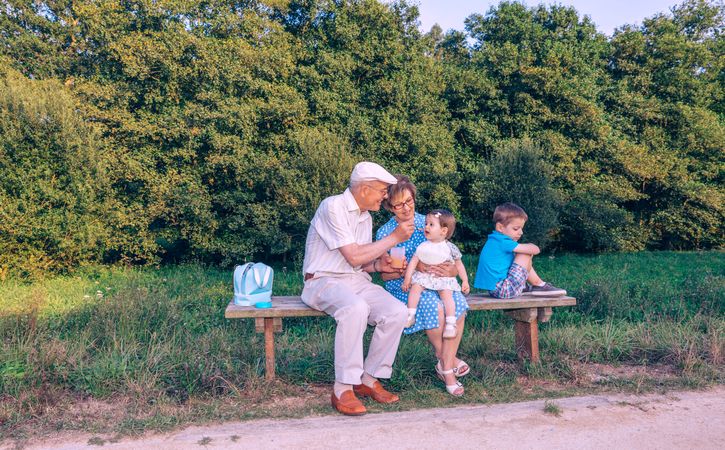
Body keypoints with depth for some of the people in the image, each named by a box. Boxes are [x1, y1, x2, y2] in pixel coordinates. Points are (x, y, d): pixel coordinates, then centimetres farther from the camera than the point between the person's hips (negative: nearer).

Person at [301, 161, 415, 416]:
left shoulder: (366, 217, 13)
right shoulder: (333, 207, -13)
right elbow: (353, 256, -19)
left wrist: (377, 265, -4)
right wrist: (394, 238, -12)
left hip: (356, 280, 7)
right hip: (324, 281, -7)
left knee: (397, 312, -18)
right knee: (355, 308, -38)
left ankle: (369, 380, -5)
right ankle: (342, 389, -28)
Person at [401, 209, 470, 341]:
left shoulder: (450, 248, 1)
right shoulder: (423, 246, 4)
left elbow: (459, 265, 11)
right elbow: (413, 261, 2)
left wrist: (465, 281, 8)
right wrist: (407, 278, -6)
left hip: (444, 277, -2)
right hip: (424, 275, 2)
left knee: (446, 294, -27)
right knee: (415, 286, -25)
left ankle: (450, 325, -25)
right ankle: (410, 315, -20)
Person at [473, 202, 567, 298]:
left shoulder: (494, 241, 13)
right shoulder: (503, 242, -18)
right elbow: (534, 250, -17)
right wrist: (535, 248, 4)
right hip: (502, 290, -10)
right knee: (525, 256, -8)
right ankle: (539, 285, 8)